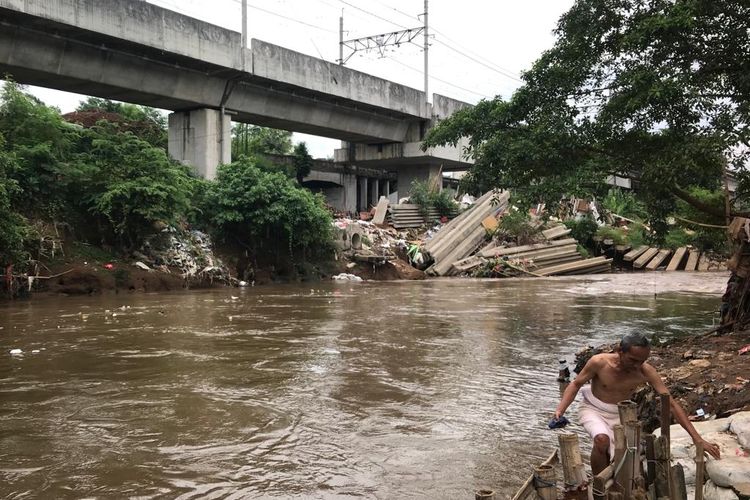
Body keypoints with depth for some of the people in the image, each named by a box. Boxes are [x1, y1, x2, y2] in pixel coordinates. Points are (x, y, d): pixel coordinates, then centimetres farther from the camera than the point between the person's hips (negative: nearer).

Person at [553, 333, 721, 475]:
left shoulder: (646, 371, -20)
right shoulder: (599, 362, -25)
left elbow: (671, 404, -16)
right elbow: (576, 384, -9)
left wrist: (697, 438, -19)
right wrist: (560, 410, -25)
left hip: (619, 415, 3)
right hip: (593, 410, -3)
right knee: (602, 440, -35)